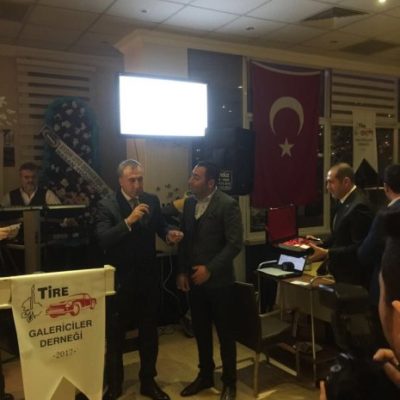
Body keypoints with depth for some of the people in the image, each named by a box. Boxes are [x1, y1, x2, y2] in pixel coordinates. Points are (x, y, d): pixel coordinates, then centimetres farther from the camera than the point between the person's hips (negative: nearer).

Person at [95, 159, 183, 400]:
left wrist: (169, 234, -15)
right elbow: (103, 239, -24)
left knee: (149, 332, 17)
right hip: (120, 279, -3)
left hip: (149, 277, 4)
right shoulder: (107, 204, -13)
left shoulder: (152, 200, 0)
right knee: (115, 334, 13)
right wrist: (129, 220, -35)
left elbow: (160, 226, 8)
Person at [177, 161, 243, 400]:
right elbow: (185, 240, 11)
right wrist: (183, 271, 5)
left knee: (225, 332, 9)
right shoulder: (189, 203, 6)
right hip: (194, 279, 6)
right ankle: (205, 375, 35)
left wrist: (210, 269, -20)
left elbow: (235, 243, -17)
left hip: (218, 280, -6)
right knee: (200, 330, 16)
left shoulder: (227, 205, -13)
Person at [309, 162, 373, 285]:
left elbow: (359, 247, -23)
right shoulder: (345, 201, 8)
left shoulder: (358, 206, -21)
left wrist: (327, 253, -25)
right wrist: (321, 245, 4)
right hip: (340, 273, 9)